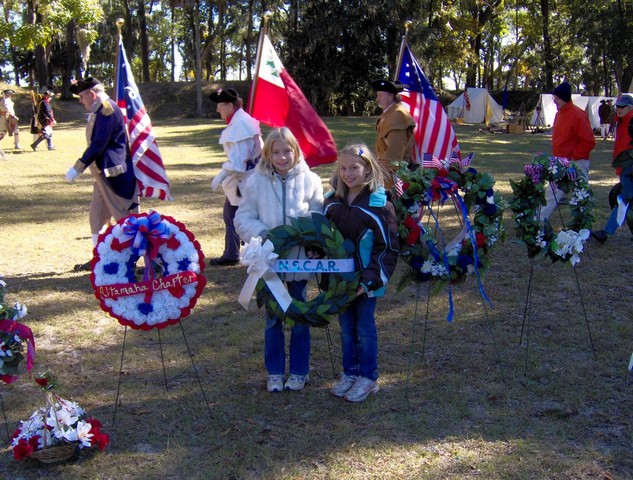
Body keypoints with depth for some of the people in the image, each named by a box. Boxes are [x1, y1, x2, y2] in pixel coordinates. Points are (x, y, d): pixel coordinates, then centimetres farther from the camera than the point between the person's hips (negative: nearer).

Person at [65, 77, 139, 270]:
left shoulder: (107, 109, -16)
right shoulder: (99, 111, 15)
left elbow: (99, 144, -22)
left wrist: (78, 167, -20)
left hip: (115, 173, -10)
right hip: (103, 173, 10)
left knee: (126, 218, -4)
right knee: (97, 217, 15)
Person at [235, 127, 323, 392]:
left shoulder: (310, 180, -7)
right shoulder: (256, 181, -6)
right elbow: (243, 218, -2)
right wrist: (262, 235, -18)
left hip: (299, 259, 0)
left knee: (299, 317, 13)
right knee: (272, 318, 13)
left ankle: (299, 371, 28)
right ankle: (274, 372, 28)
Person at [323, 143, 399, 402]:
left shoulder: (379, 205, -14)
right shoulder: (332, 201, 3)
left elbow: (388, 247, -14)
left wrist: (371, 279, -19)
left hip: (366, 281, -5)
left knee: (365, 327, 7)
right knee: (346, 327, 15)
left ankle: (368, 378, 22)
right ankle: (349, 373, 30)